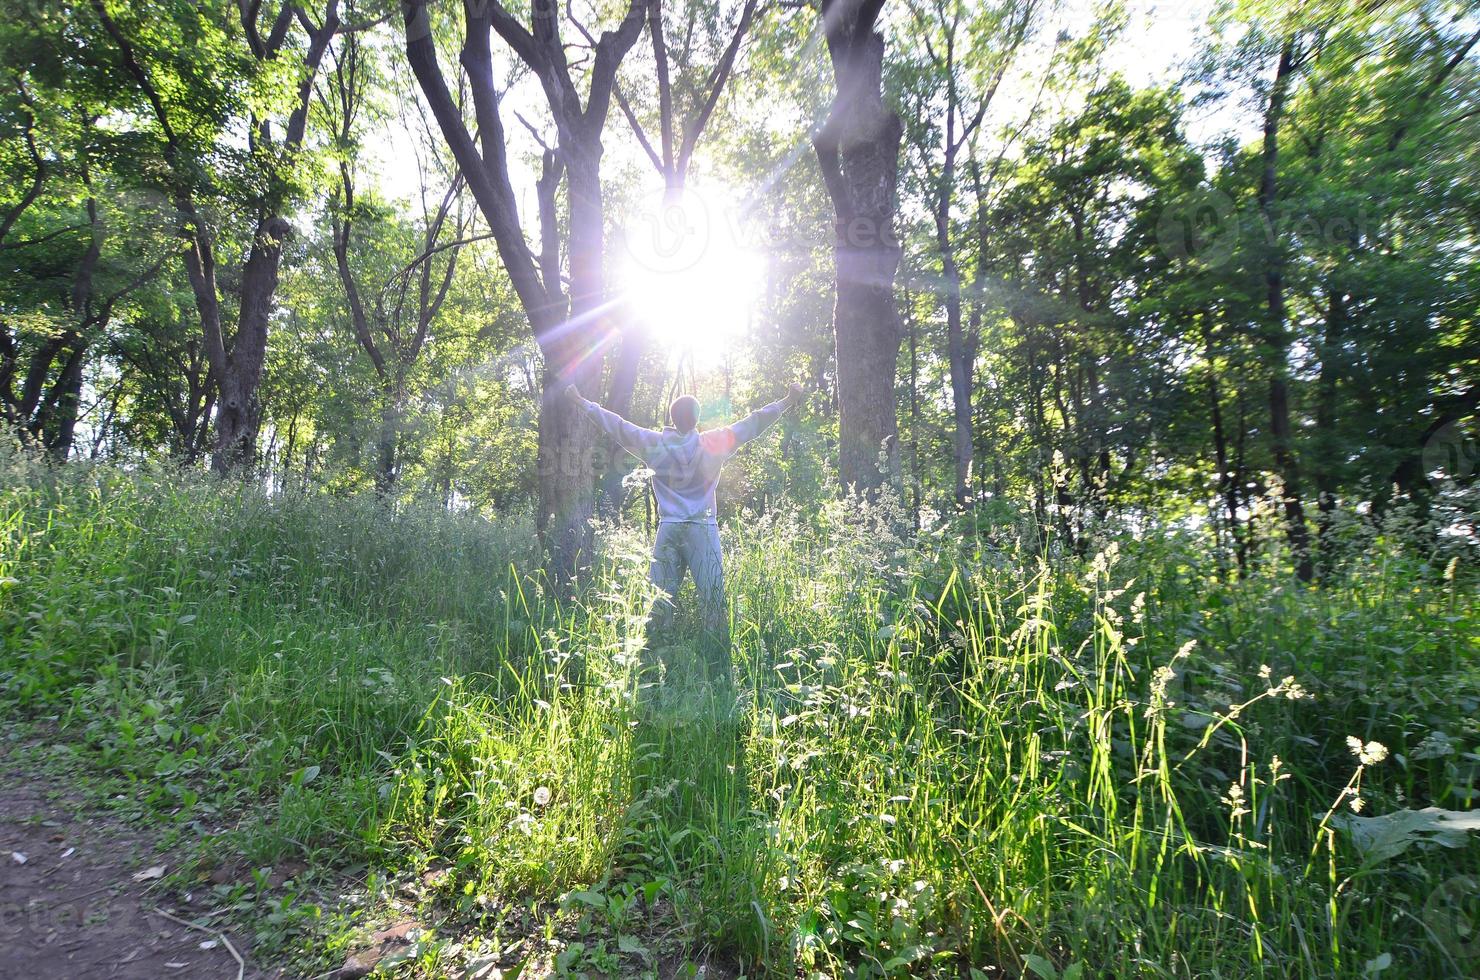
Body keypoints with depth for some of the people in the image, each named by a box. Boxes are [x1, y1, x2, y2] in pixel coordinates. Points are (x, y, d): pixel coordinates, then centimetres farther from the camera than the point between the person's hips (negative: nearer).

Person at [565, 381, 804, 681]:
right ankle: (721, 671, 2)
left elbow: (616, 425, 12)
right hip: (703, 530, -2)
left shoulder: (655, 444, 3)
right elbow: (752, 424, 3)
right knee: (713, 603, 0)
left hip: (668, 530, 2)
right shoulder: (713, 444, -2)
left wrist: (580, 401, 24)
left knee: (660, 601, 6)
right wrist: (788, 401, 11)